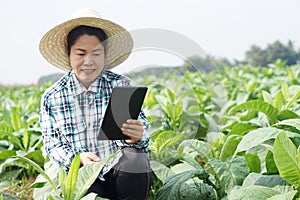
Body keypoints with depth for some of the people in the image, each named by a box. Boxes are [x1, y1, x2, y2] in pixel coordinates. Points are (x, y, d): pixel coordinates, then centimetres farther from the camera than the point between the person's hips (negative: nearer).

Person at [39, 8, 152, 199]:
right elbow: (53, 144, 4)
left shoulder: (121, 85, 2)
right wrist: (77, 157, -17)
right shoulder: (51, 98, 3)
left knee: (134, 157, -31)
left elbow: (142, 125, -2)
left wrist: (138, 135, -27)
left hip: (121, 171, 1)